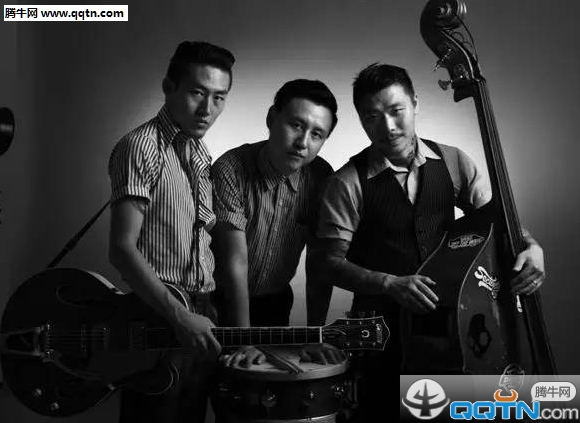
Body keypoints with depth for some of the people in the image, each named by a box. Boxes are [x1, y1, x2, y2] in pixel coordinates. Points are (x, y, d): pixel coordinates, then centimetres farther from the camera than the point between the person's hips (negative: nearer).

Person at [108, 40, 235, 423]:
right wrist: (180, 316, -24)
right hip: (156, 321, -7)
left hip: (200, 319, 8)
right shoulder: (141, 148, -12)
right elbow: (122, 249, -19)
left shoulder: (202, 154, 13)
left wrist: (209, 313, 8)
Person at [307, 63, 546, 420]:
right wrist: (391, 284, -23)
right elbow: (331, 261, -10)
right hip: (381, 325, -2)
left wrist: (531, 247, -15)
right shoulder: (349, 182, -9)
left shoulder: (453, 162, 2)